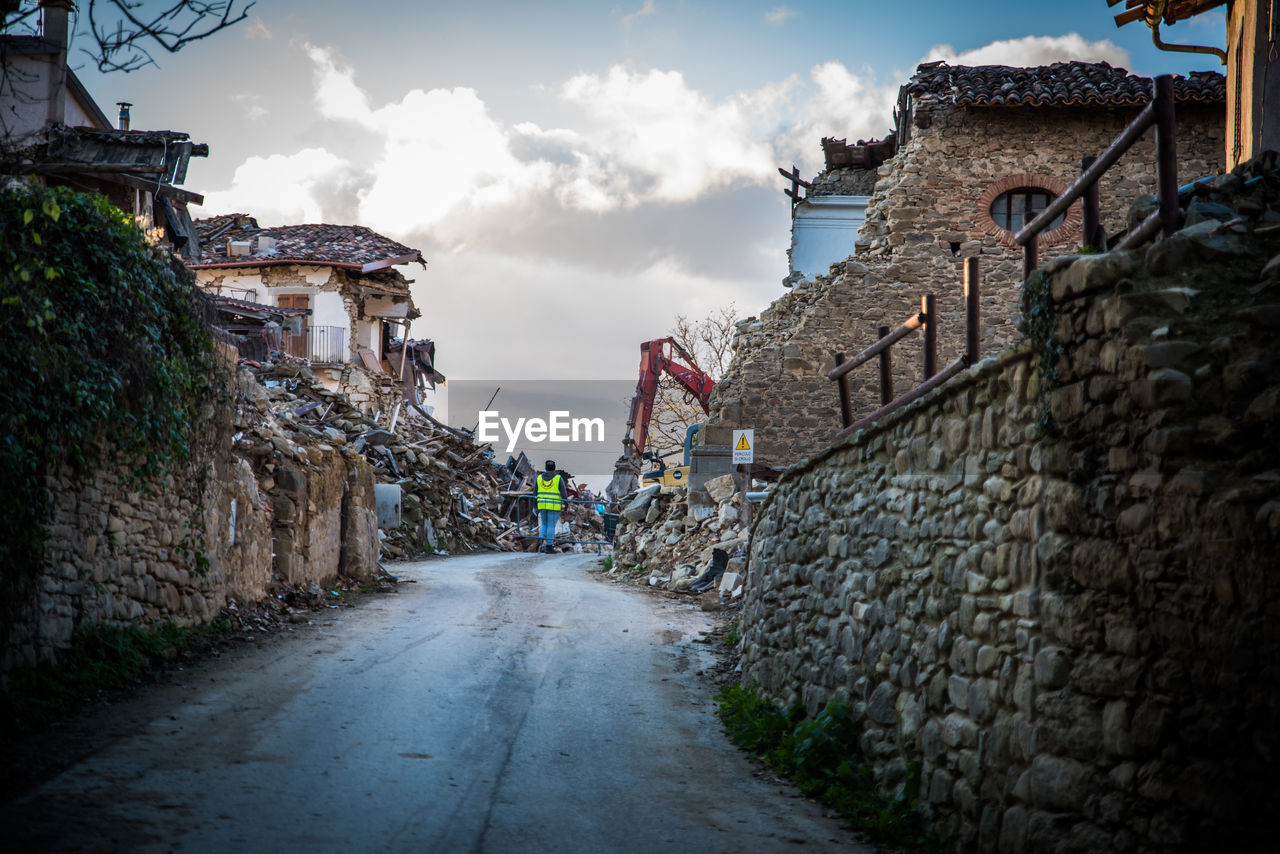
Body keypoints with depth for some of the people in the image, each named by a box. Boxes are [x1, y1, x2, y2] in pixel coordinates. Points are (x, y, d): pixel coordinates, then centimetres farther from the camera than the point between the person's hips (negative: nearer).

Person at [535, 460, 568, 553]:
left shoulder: (539, 478, 8)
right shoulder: (558, 478, -3)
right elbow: (564, 493, -4)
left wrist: (535, 506, 17)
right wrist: (566, 505, 3)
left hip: (542, 506, 3)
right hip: (554, 506, -3)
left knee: (544, 524, 18)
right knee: (551, 526, 1)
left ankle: (540, 540, -3)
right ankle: (549, 546, 1)